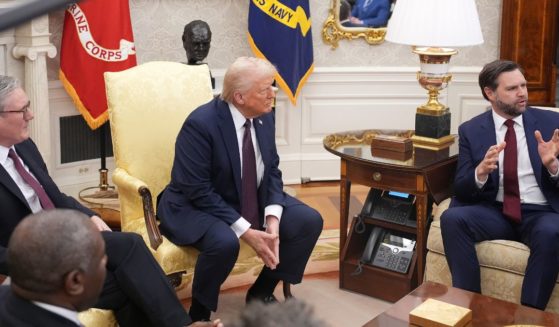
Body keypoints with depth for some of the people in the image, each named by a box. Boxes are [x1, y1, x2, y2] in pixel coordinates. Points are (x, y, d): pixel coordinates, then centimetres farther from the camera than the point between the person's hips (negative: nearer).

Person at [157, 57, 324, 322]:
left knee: (310, 221, -7)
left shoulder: (264, 116, -5)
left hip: (252, 200, 7)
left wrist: (272, 218, -15)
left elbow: (271, 170, 2)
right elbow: (199, 191, -25)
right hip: (197, 206, -7)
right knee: (225, 242, -37)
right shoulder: (200, 124, -26)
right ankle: (199, 312, -9)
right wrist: (245, 231, -28)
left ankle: (261, 292, 11)